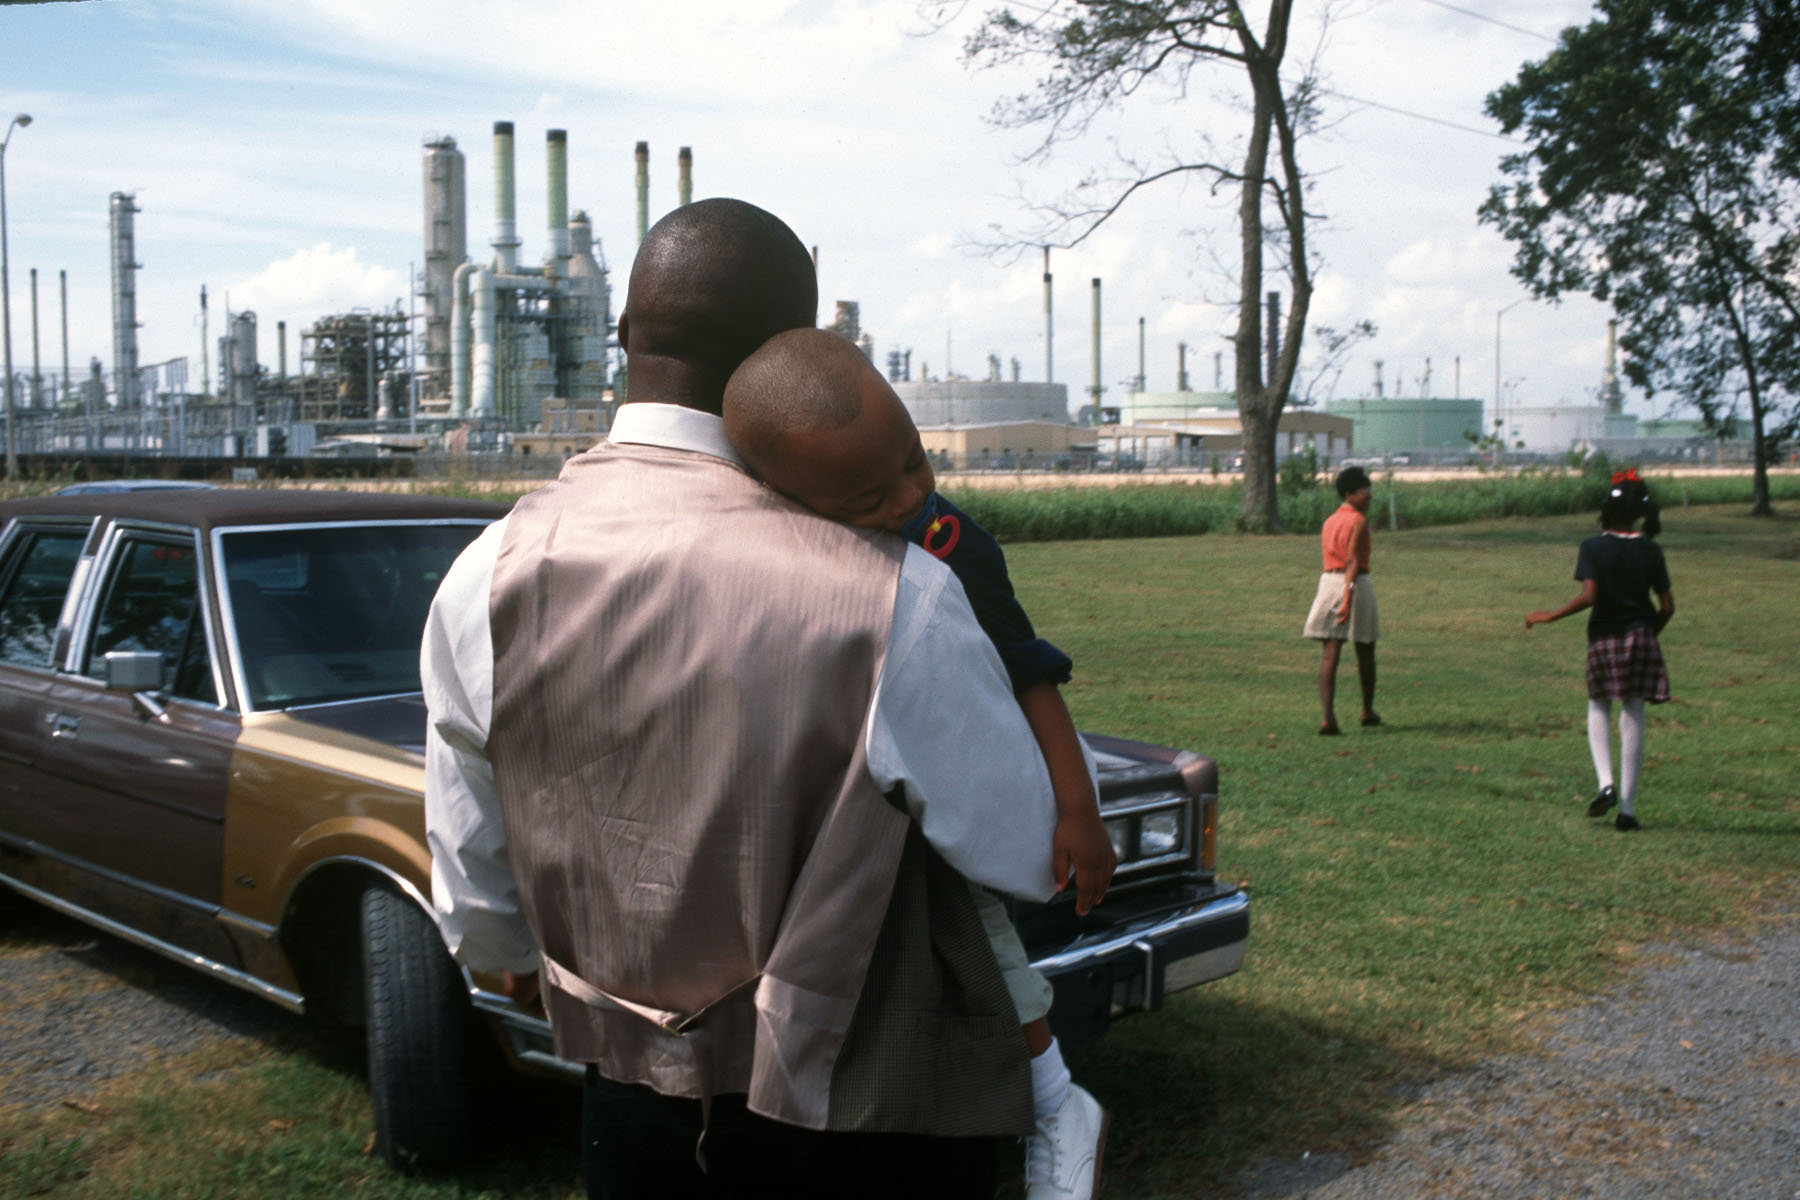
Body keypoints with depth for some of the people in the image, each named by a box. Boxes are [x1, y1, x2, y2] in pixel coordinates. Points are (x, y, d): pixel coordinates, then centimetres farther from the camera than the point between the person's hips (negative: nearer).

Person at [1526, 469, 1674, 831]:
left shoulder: (1593, 547, -8)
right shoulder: (1651, 551, 2)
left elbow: (1588, 596, -19)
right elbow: (1667, 606, 2)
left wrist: (1549, 616, -9)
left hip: (1605, 639, -2)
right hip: (1642, 639, 2)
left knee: (1598, 710, 19)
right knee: (1633, 720, 5)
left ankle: (1606, 783, -2)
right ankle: (1627, 808, 6)